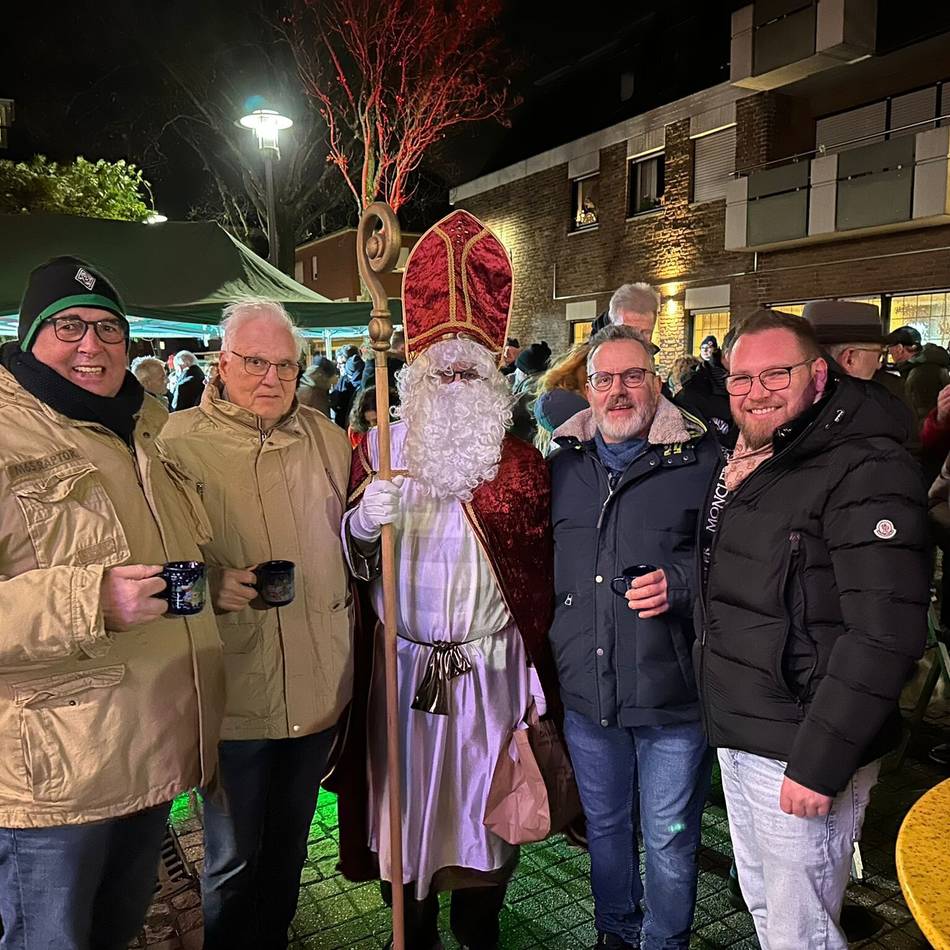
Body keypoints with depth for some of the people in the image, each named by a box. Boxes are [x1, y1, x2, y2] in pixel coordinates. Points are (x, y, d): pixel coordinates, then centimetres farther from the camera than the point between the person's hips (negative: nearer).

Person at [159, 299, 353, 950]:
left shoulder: (326, 437, 6)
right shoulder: (180, 440, -8)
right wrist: (211, 582, -23)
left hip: (319, 684, 5)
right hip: (234, 692, -4)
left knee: (289, 848, 23)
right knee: (233, 859, 12)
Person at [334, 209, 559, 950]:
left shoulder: (524, 464, 1)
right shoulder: (378, 451, 1)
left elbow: (537, 583, 4)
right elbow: (348, 561, -2)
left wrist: (538, 682, 4)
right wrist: (364, 522, -23)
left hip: (491, 668, 0)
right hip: (400, 666, 0)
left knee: (483, 801, 13)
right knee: (405, 802, 12)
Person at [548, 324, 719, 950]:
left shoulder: (702, 459, -8)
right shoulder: (565, 463, 6)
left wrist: (681, 582, -22)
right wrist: (547, 659, 12)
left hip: (673, 693, -4)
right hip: (586, 691, 4)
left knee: (669, 839, 13)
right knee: (605, 826, 23)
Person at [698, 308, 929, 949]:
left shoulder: (867, 471, -18)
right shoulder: (750, 464, 10)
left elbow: (886, 633, -24)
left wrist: (820, 762, -23)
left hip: (801, 754, -8)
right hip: (737, 734, 8)